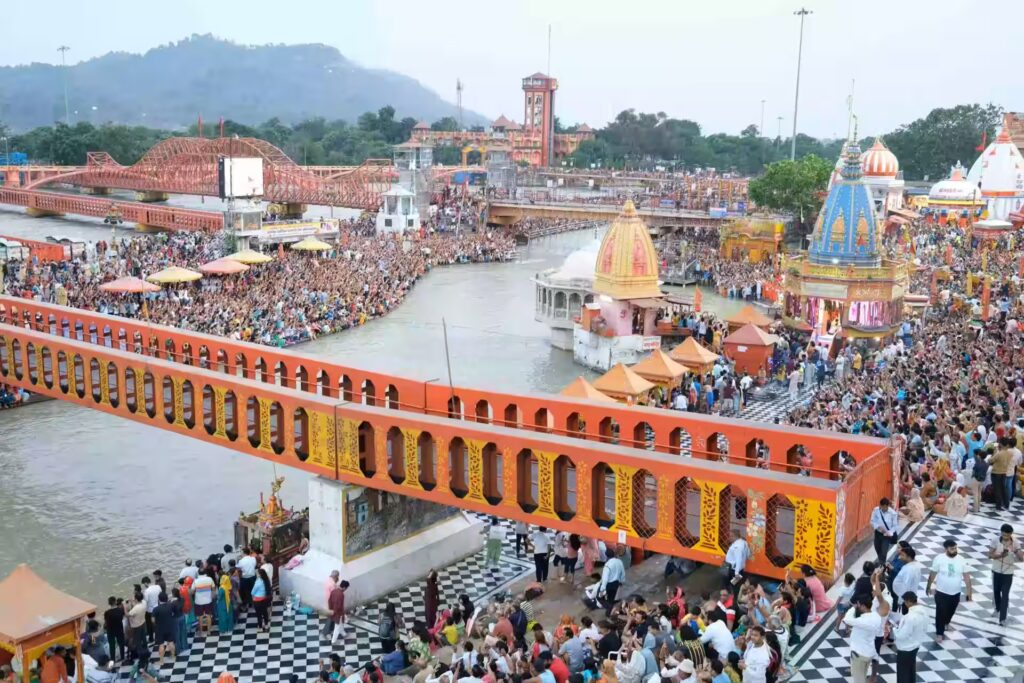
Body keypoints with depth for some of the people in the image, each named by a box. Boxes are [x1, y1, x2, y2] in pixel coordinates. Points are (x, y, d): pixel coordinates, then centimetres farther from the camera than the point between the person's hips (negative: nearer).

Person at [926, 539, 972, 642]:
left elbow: (966, 576, -2)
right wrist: (928, 587, 4)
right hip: (941, 592, -3)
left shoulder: (961, 560, -9)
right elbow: (932, 574, -5)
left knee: (951, 611, 23)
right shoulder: (939, 559, -16)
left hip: (955, 593, 3)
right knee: (941, 613, 1)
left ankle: (946, 623, 53)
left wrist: (969, 591, -3)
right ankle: (940, 633, 16)